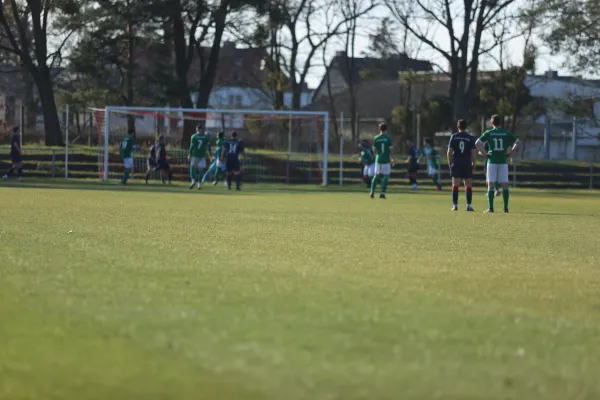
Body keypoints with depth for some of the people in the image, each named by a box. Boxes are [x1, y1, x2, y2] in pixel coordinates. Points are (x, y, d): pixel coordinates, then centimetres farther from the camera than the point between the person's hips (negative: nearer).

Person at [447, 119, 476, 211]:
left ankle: (455, 205, -2)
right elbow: (473, 152, -2)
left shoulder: (454, 137, 1)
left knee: (455, 185, 2)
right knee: (468, 185, 4)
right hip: (467, 164, 0)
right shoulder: (470, 138, 0)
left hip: (456, 164, 0)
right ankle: (469, 205, 0)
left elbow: (449, 151, -1)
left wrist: (449, 162, 8)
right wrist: (474, 164, 6)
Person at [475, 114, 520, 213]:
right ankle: (506, 207, 2)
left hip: (492, 161, -1)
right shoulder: (507, 133, 3)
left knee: (490, 185, 2)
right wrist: (511, 151, 6)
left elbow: (477, 143, -7)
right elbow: (517, 142, 4)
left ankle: (490, 207, -4)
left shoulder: (488, 133, 0)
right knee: (504, 185, 5)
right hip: (503, 161, 1)